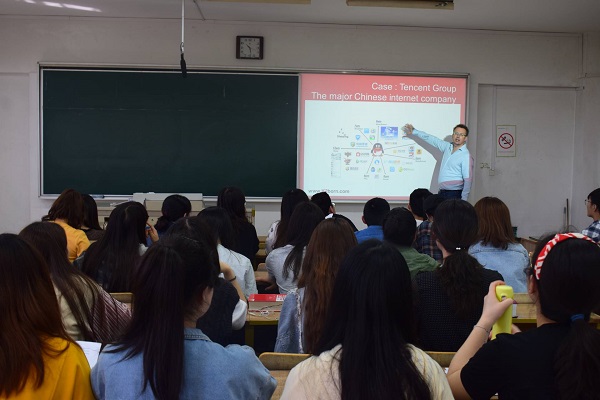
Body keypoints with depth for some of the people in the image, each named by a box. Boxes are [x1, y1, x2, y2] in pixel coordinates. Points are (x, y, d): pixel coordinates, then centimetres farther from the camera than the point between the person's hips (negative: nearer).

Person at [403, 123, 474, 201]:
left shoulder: (466, 156, -9)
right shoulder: (447, 147, 10)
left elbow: (468, 179, -12)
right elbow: (431, 139, 20)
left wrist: (463, 200, -16)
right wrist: (414, 131, 23)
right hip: (442, 193, 6)